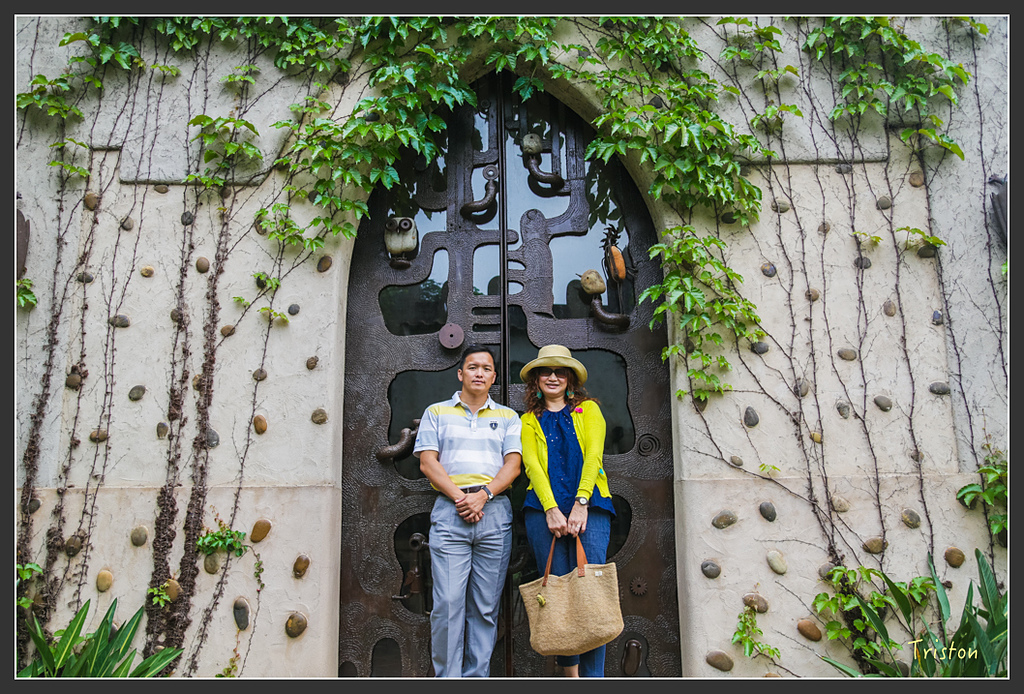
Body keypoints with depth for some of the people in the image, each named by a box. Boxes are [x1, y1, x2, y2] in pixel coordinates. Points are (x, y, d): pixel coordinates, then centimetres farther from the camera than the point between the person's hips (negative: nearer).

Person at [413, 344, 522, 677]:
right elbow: (427, 462, 4)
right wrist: (459, 497, -8)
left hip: (495, 512, 1)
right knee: (448, 603, -7)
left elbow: (513, 463, 5)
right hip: (449, 512, -1)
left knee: (486, 606, 2)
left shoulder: (507, 416, 17)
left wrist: (483, 495, -10)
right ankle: (447, 678, 3)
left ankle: (477, 677, 11)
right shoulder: (437, 412, 14)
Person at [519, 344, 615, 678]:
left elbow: (593, 455, 2)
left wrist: (581, 503, -11)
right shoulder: (529, 420, 17)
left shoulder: (588, 409, 16)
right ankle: (569, 671, 11)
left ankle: (593, 676, -5)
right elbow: (532, 464, 4)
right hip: (544, 506, 1)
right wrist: (551, 508, -12)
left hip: (589, 504, -1)